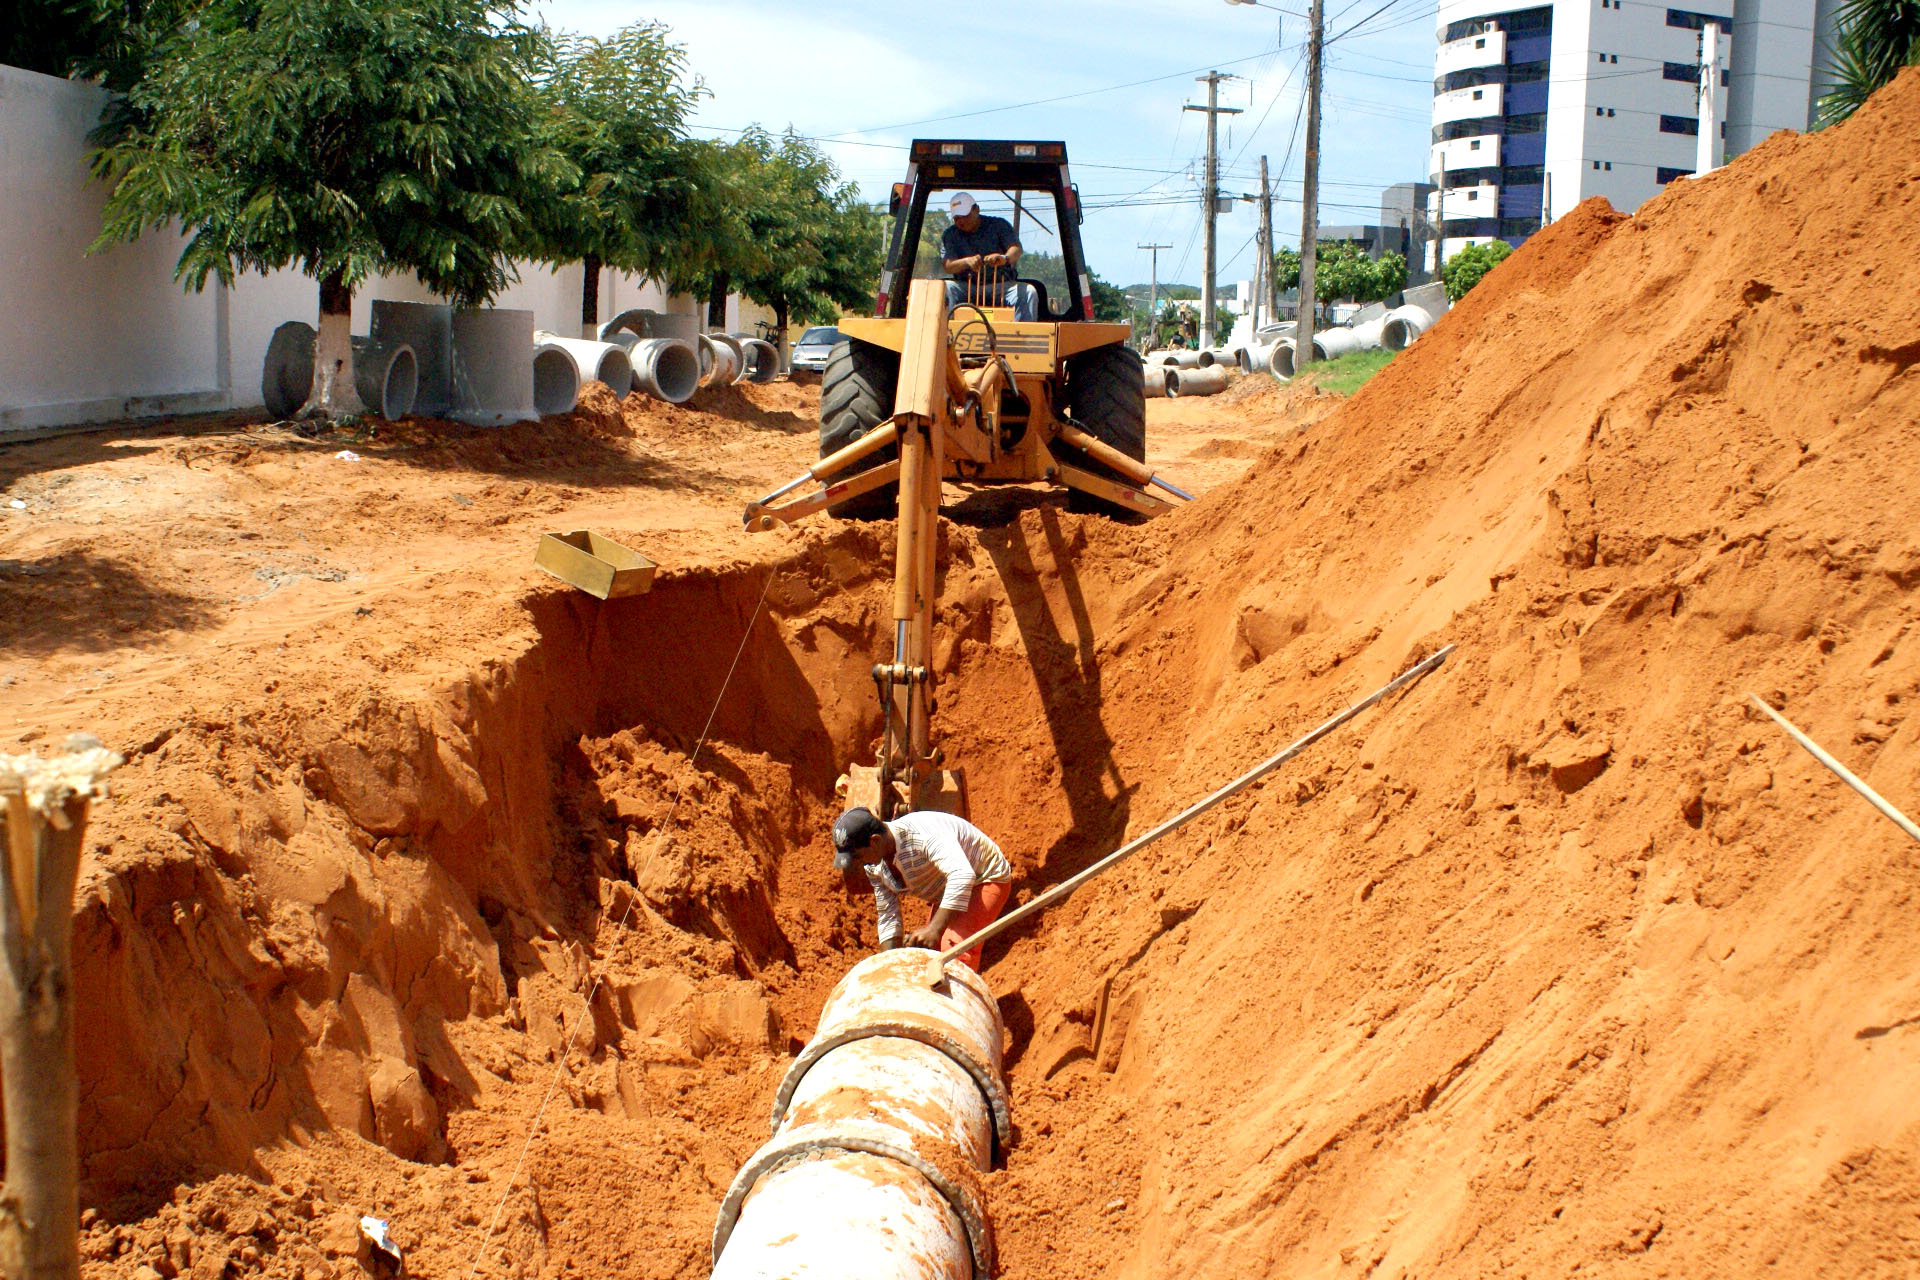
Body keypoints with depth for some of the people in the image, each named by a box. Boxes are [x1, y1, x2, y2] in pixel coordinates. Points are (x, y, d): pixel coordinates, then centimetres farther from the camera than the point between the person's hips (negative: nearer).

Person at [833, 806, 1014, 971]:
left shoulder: (923, 835, -38)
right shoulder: (873, 865, -10)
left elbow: (962, 875, -52)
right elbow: (888, 917, -1)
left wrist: (934, 929, -56)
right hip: (948, 891, 9)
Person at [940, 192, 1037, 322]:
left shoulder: (999, 225, 8)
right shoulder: (949, 235, 11)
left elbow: (1016, 248, -10)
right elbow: (948, 266, -5)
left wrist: (1005, 258, -36)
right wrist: (967, 261, -29)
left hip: (1001, 284, 0)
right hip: (966, 286, 0)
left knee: (1028, 291, -28)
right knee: (945, 289, -30)